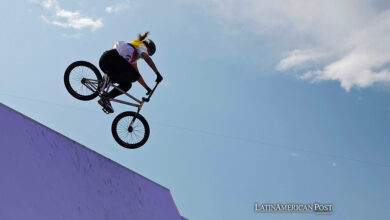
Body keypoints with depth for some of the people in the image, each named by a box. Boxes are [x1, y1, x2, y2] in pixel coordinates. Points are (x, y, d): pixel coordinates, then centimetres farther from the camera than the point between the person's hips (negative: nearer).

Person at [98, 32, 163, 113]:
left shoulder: (134, 55, 36)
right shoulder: (141, 46, 12)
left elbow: (137, 73, 35)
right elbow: (147, 59, -10)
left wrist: (147, 88, 31)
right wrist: (158, 73, -17)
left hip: (104, 61, 9)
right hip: (111, 58, -9)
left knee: (127, 85, 8)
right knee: (134, 76, -16)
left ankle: (105, 98, -2)